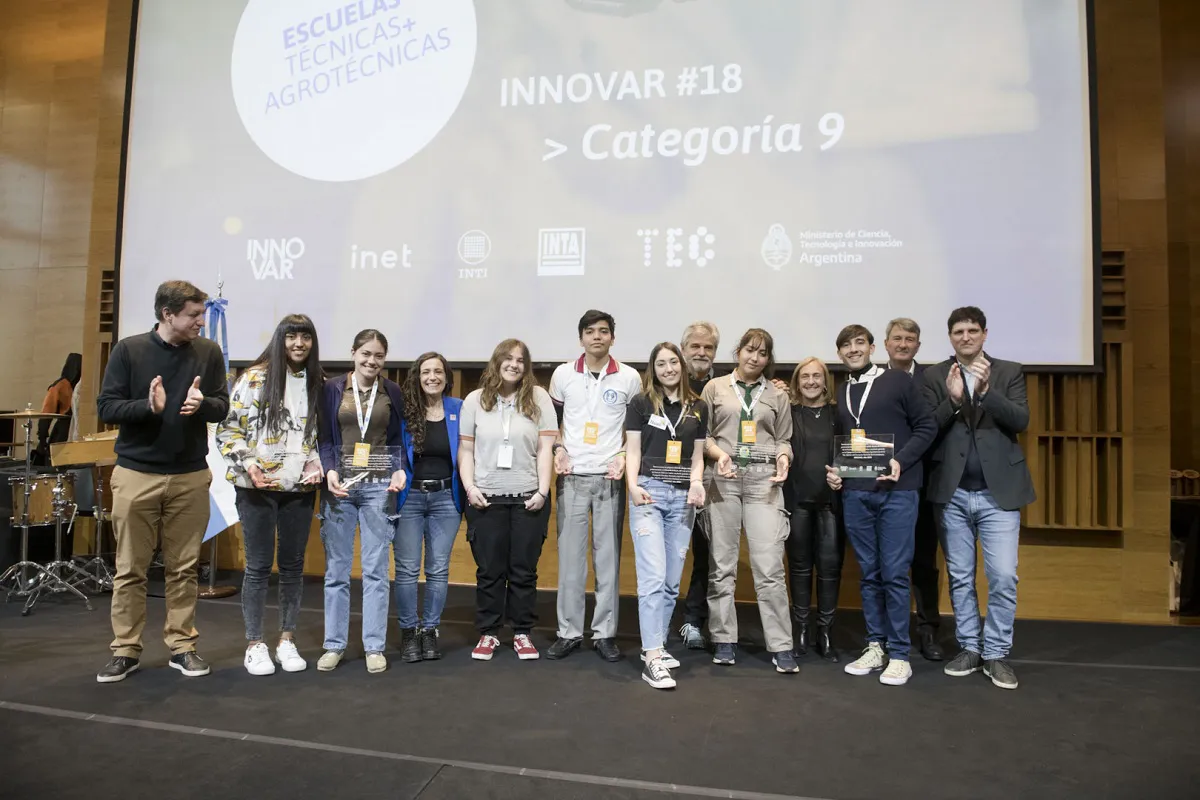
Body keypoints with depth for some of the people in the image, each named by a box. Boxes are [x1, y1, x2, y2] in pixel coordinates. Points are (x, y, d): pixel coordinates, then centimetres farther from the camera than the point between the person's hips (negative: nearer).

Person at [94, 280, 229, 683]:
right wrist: (148, 406, -22)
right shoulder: (129, 349, -3)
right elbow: (105, 408, -4)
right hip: (136, 475, -1)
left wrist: (201, 404, -20)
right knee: (130, 569, 7)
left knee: (183, 568, 9)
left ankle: (182, 645, 20)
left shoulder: (208, 352, 1)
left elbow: (223, 407, 2)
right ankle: (126, 650, 20)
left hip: (191, 477, 1)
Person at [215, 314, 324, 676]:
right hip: (257, 488, -3)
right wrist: (249, 466, -14)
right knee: (258, 566, 3)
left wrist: (317, 466, -2)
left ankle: (287, 641, 23)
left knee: (293, 565, 10)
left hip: (300, 488, 4)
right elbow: (229, 428, -4)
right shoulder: (254, 378, -5)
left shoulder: (319, 384, 6)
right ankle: (254, 645, 16)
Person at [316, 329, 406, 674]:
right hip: (340, 485, 0)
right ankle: (334, 644, 18)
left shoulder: (392, 392, 7)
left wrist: (400, 470, -7)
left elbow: (398, 439, 10)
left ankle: (375, 646, 12)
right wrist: (329, 470, -13)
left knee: (375, 569, 2)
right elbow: (324, 438, 3)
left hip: (378, 486, 0)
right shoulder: (332, 389, 4)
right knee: (336, 569, 6)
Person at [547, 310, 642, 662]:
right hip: (572, 477, 1)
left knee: (608, 556, 5)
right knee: (570, 556, 5)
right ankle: (569, 632, 17)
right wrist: (558, 448, -3)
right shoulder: (563, 374, 3)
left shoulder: (629, 378, 1)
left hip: (610, 477, 0)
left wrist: (624, 456, -6)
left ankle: (604, 633, 16)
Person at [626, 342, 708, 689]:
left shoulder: (698, 408, 12)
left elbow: (697, 455, 13)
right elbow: (633, 451, 1)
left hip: (681, 496, 4)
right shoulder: (641, 403, 3)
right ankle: (652, 659, -9)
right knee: (653, 576, -12)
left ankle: (656, 644, 25)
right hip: (649, 492, -4)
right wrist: (633, 485, -16)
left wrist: (697, 484, -6)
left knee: (672, 580, 10)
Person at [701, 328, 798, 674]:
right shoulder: (715, 388, 10)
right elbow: (702, 434, 6)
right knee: (722, 564, 5)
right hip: (723, 478, 0)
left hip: (763, 479, 0)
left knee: (769, 566, -5)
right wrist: (719, 454, -12)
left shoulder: (778, 395, 14)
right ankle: (724, 640, 16)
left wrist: (783, 458, -8)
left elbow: (783, 439, 13)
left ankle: (781, 646, 4)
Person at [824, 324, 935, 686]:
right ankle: (875, 646, 19)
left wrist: (901, 461, -13)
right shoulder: (840, 394, 15)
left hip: (896, 491, -4)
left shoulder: (898, 381, 1)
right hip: (855, 493, 4)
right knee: (869, 574, 9)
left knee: (894, 573, -2)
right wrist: (833, 470, 3)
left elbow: (925, 427, -1)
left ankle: (899, 654, 9)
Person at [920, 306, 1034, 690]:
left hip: (998, 490, -1)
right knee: (960, 577, 10)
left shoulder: (1010, 372, 5)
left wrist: (987, 390, -22)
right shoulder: (934, 376, 4)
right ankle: (969, 648, 24)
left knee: (1003, 576, -3)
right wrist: (953, 399, -19)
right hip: (953, 493, 1)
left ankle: (996, 653, 14)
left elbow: (1020, 420, -8)